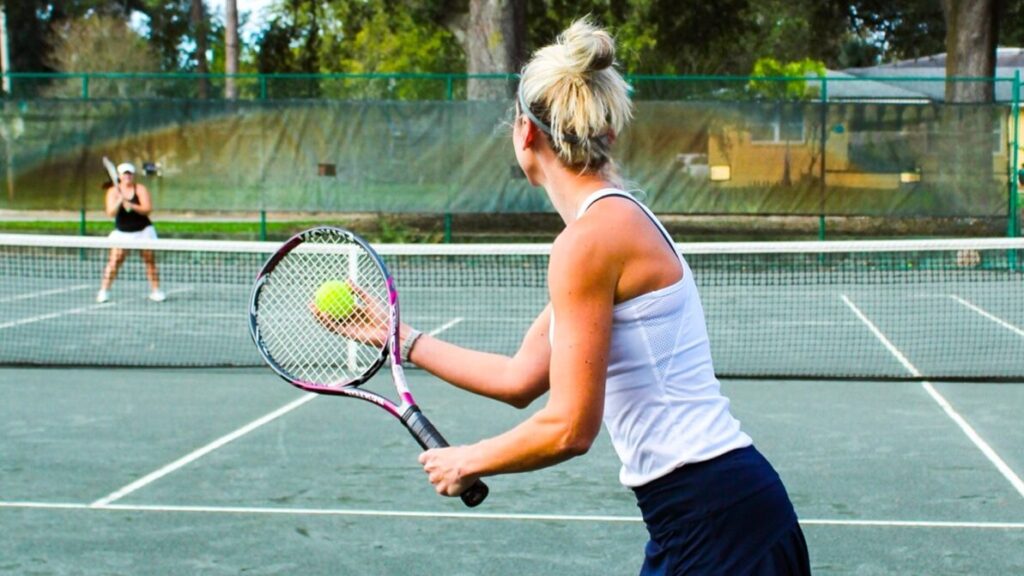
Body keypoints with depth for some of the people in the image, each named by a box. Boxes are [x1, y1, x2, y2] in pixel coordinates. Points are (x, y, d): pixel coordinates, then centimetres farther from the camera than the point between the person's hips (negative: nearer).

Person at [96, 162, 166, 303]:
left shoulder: (141, 189, -3)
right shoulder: (113, 191, -1)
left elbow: (147, 209, -14)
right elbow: (111, 212, -12)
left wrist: (132, 206, -28)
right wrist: (119, 201, -30)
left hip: (143, 231, 0)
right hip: (122, 233, 0)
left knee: (150, 260, 0)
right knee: (114, 261, -10)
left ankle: (156, 291, 7)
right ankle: (103, 291, -6)